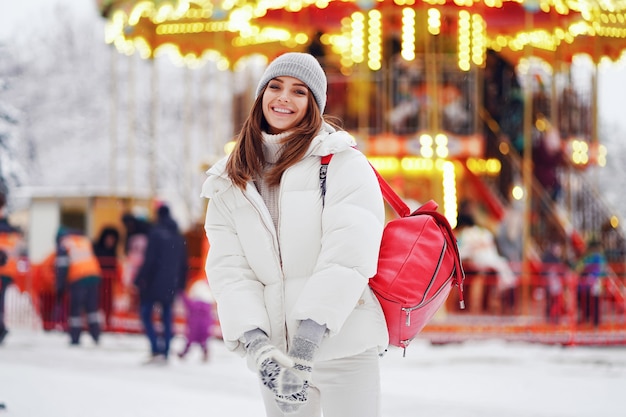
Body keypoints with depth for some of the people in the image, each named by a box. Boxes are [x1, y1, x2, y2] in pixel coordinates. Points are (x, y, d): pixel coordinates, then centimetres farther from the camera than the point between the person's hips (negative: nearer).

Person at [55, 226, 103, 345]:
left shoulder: (63, 244, 8)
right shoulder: (85, 240, 24)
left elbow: (61, 267, 0)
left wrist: (60, 287, 1)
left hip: (77, 278, -4)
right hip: (93, 274, 5)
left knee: (75, 308, 1)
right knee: (92, 307, 13)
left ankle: (75, 338, -2)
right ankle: (96, 336, 9)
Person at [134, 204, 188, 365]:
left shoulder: (156, 233, -10)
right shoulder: (179, 237, 11)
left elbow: (149, 260, -15)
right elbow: (183, 264, 14)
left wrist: (139, 279, -11)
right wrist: (180, 284, 21)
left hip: (155, 283, -6)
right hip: (171, 285, 6)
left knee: (145, 313, 1)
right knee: (167, 317, 10)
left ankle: (156, 348, -14)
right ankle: (165, 353, 8)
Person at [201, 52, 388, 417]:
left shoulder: (342, 163, -2)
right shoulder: (229, 184, 11)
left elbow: (348, 254, -13)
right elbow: (228, 268, 0)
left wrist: (306, 345, -22)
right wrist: (257, 346, -16)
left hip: (344, 343, -4)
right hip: (275, 350, 4)